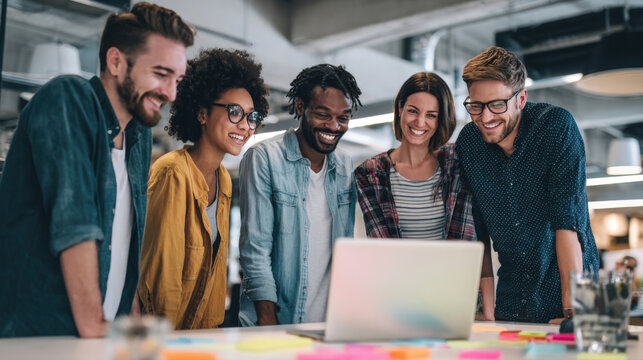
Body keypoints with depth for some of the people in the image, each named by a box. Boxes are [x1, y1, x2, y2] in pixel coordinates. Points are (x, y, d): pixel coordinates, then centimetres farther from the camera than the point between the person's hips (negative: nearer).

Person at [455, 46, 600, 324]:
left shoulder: (556, 126, -13)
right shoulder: (467, 142, -3)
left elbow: (569, 220, -19)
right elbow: (476, 231, 2)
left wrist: (573, 308, -23)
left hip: (569, 289, -3)